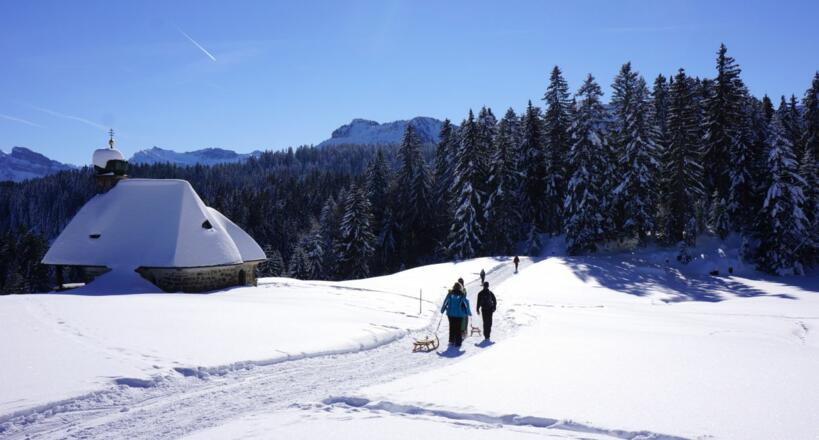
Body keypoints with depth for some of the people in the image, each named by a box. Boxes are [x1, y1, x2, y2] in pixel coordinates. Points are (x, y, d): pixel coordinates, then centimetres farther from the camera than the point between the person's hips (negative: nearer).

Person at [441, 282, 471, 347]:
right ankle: (457, 342, 2)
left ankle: (451, 341, 12)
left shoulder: (450, 294, 0)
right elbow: (466, 304, -1)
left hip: (450, 313, 2)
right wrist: (469, 312, 11)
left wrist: (442, 310, 18)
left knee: (452, 327, 14)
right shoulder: (462, 295, -5)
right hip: (459, 314, -2)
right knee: (458, 328, 3)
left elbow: (445, 302, 4)